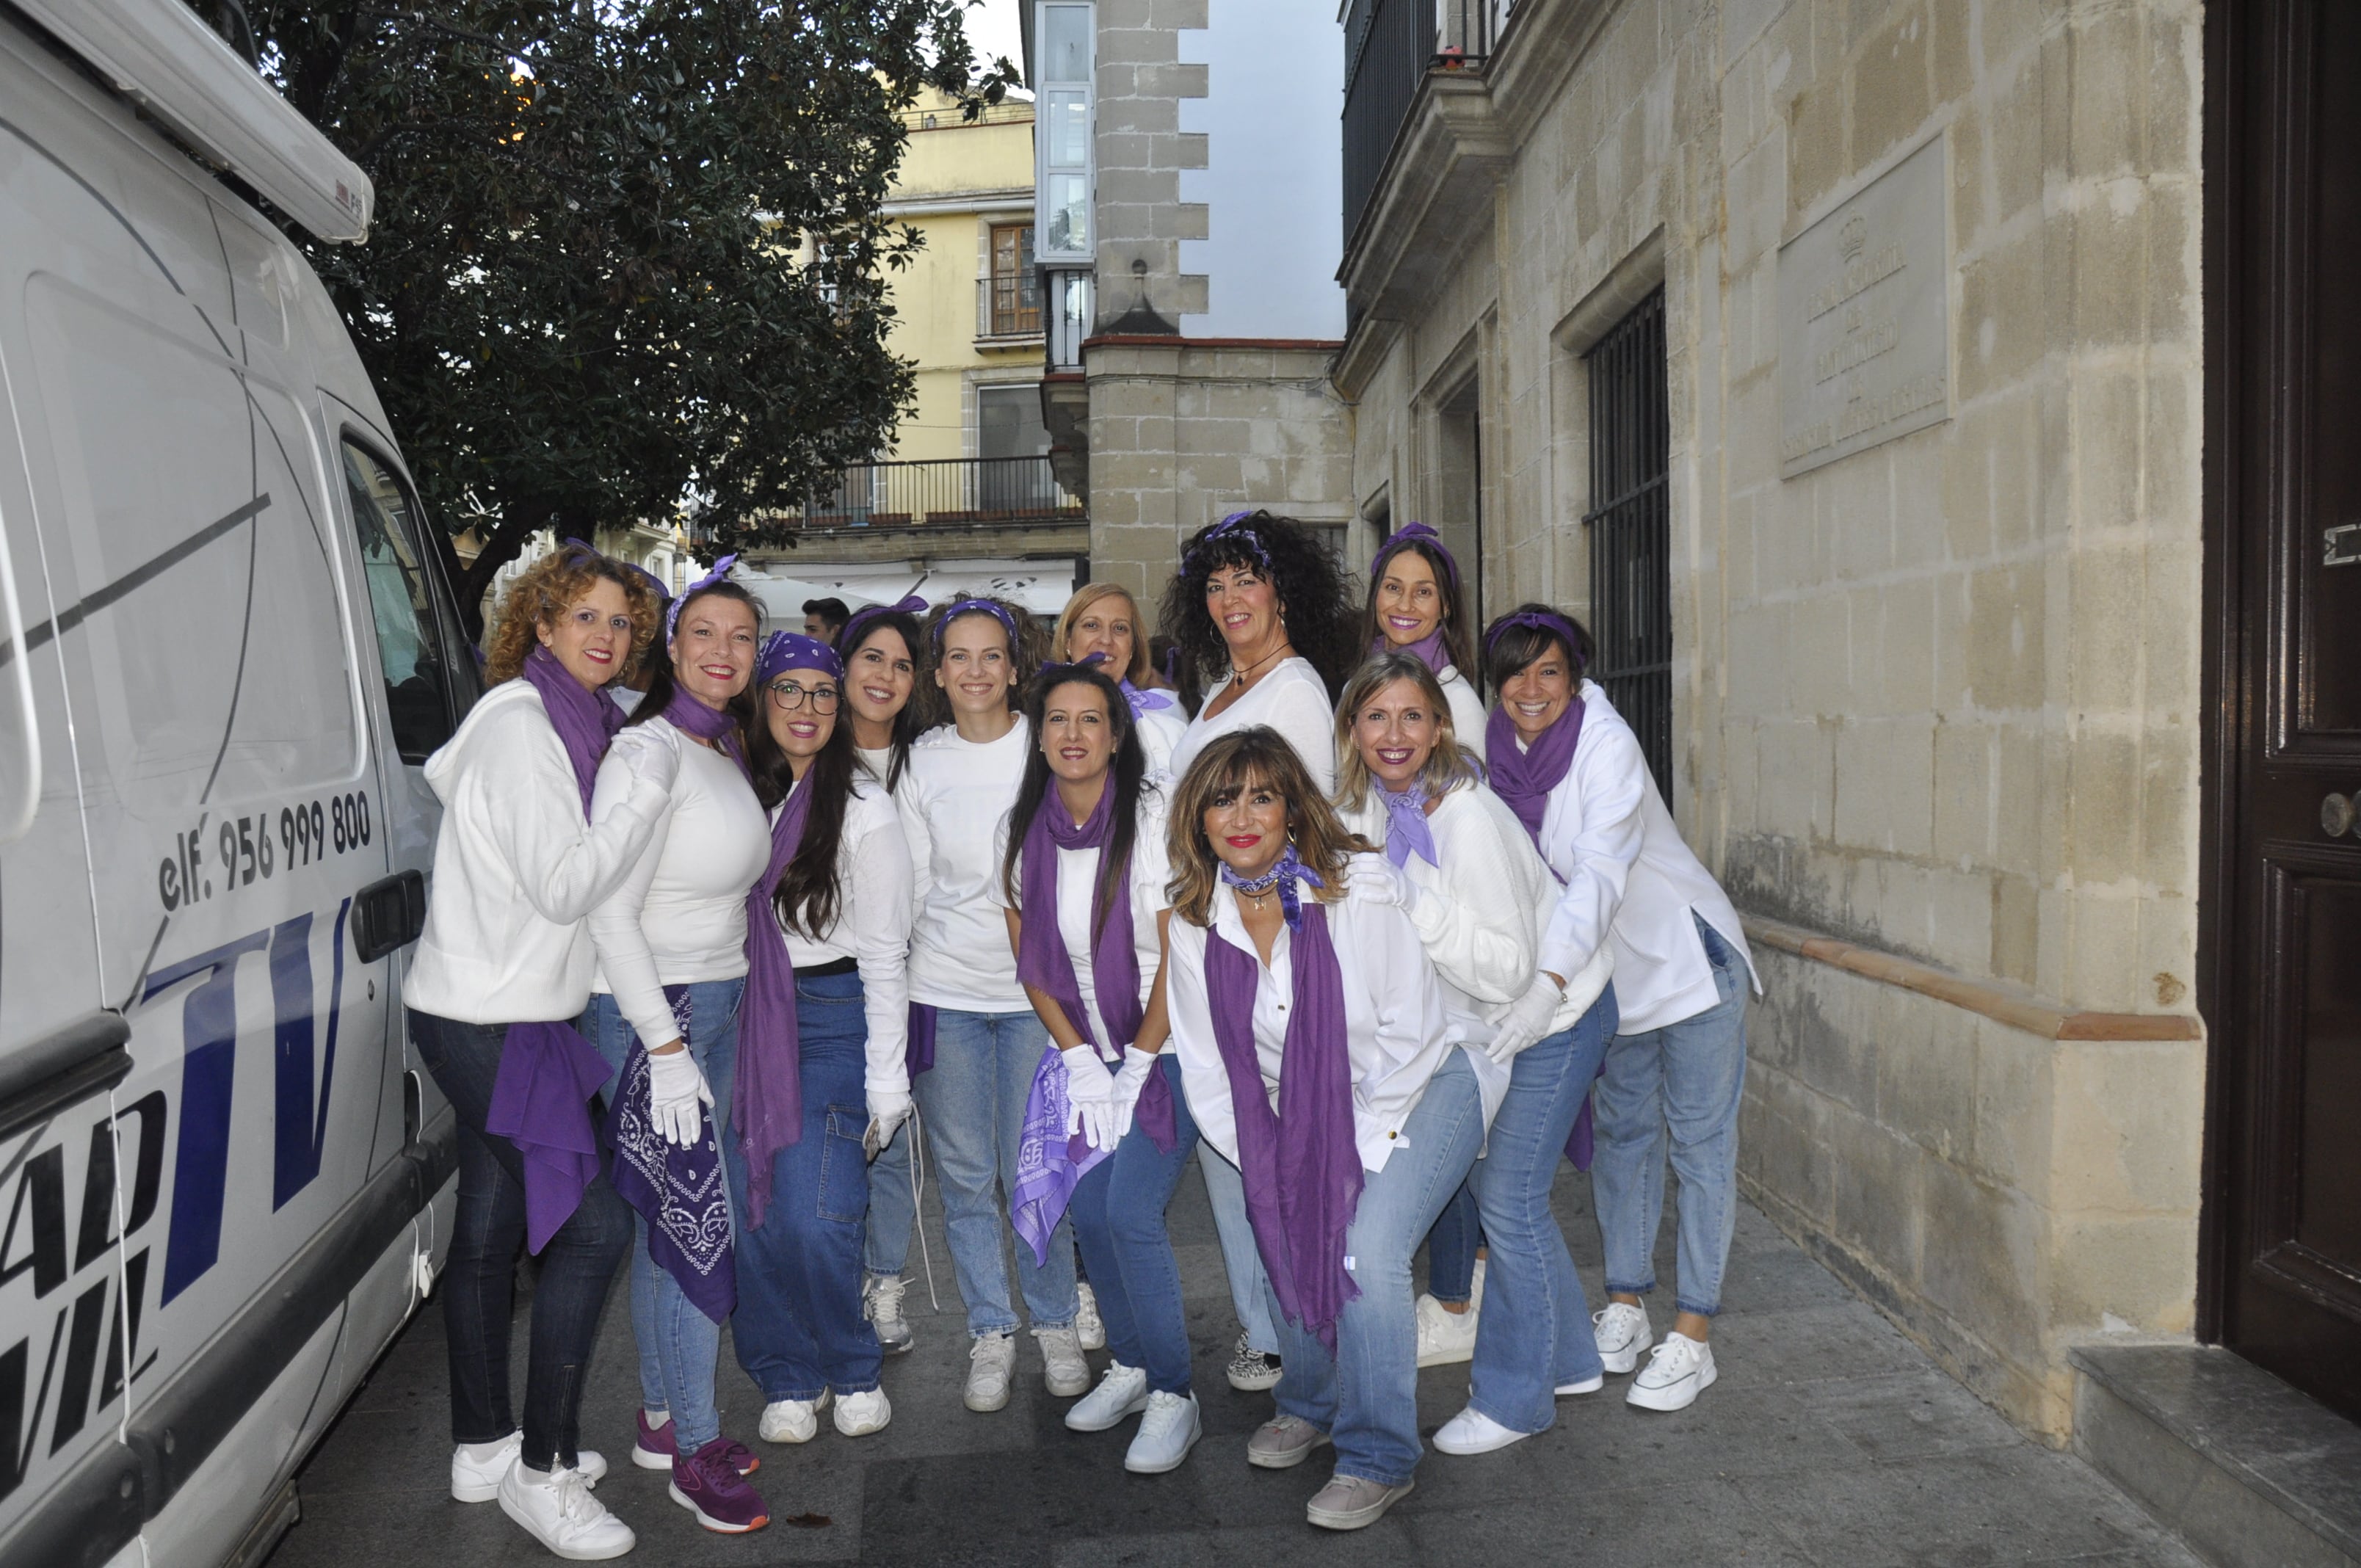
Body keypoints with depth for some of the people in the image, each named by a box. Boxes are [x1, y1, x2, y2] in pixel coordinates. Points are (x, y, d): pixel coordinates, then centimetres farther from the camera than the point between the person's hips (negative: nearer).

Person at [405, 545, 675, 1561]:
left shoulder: (565, 723, 13)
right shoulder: (520, 724, -17)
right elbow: (563, 885, -21)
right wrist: (647, 790, -20)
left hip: (501, 1016, 10)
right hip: (489, 1021, -10)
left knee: (491, 1229, 17)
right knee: (594, 1221, -8)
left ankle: (482, 1448, 31)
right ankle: (541, 1471, 4)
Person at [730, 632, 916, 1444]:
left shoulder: (864, 808, -4)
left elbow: (883, 951, -5)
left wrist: (886, 1076, -7)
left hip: (833, 1018, -4)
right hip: (745, 1018, 4)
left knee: (815, 1217, -11)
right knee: (752, 1210, 1)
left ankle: (852, 1373, 14)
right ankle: (787, 1379, 20)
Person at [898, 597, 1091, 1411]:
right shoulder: (919, 763, 6)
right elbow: (908, 885, 8)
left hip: (1036, 987, -2)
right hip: (943, 991, 2)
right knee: (966, 1175, 7)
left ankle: (1056, 1324, 22)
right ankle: (991, 1333, 23)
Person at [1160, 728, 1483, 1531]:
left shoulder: (1358, 888, -20)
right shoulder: (1193, 921, -8)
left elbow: (1409, 1032, -16)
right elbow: (1207, 1071, -1)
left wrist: (1358, 1150, -15)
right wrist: (1268, 1166, -6)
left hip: (1421, 1090, -4)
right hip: (1302, 1111, 5)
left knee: (1365, 1249, -21)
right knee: (1285, 1238, -8)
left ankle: (1379, 1460, -1)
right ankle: (1312, 1404, 24)